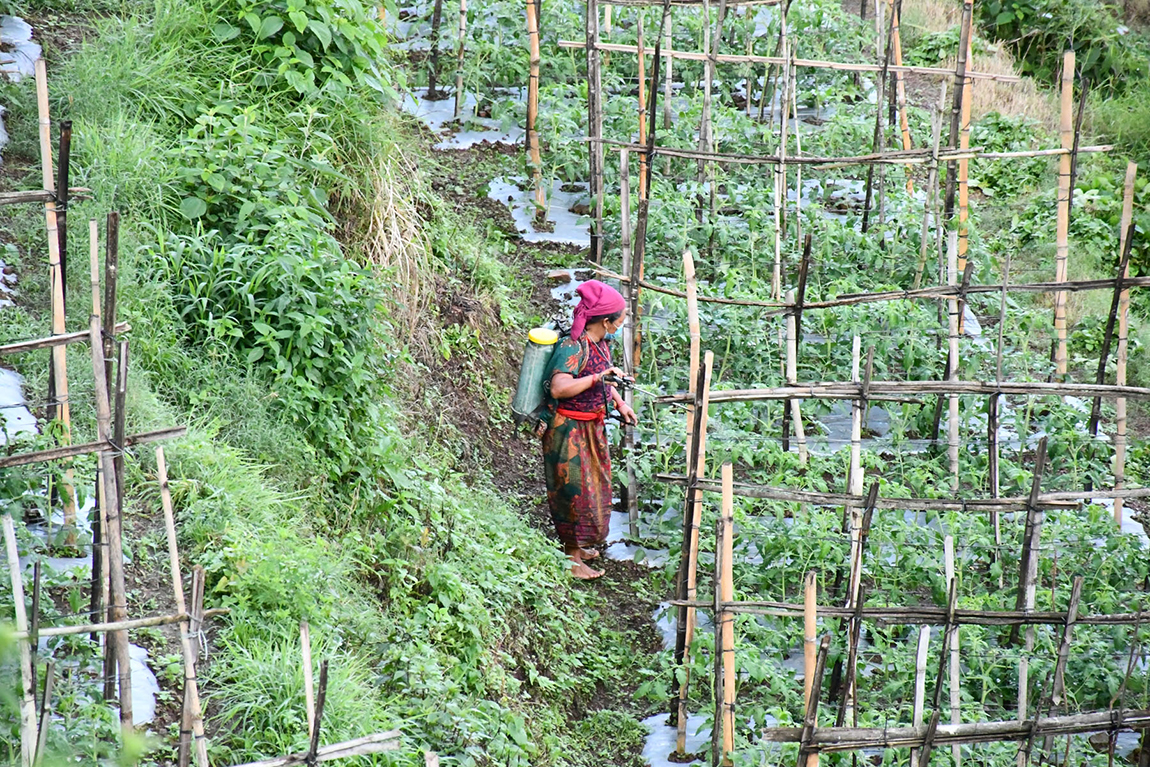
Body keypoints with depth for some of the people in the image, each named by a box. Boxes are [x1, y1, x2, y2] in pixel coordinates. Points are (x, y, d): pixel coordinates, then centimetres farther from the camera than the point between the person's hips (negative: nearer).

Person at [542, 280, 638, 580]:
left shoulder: (600, 343, 3)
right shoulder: (574, 347, -26)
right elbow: (559, 388, -38)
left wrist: (619, 403, 11)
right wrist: (600, 376, -34)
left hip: (592, 428, 9)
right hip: (570, 430, -9)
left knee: (593, 485, 21)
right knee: (575, 490, 1)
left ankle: (578, 545, 38)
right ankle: (572, 558, 14)